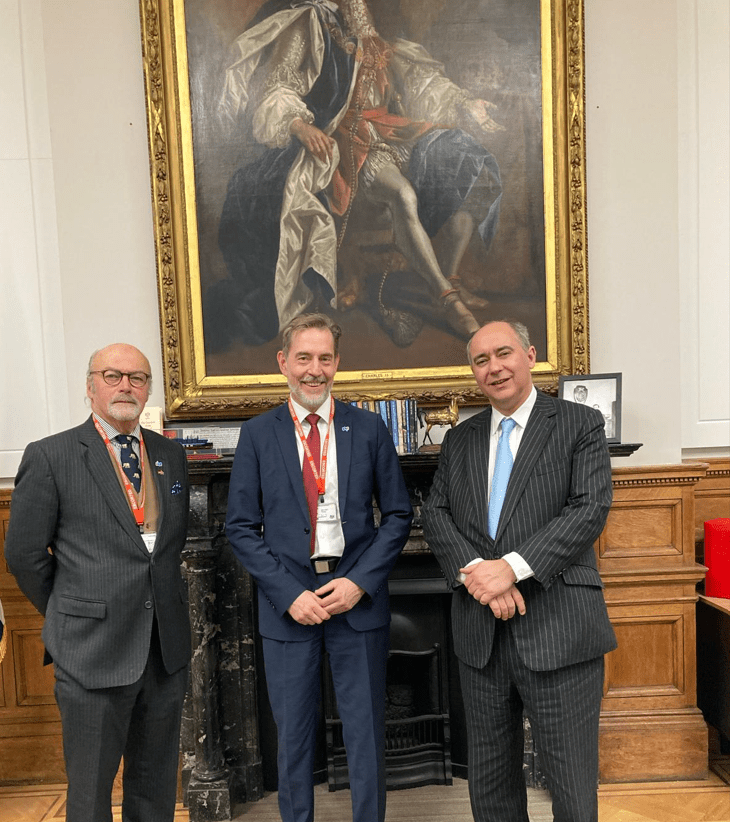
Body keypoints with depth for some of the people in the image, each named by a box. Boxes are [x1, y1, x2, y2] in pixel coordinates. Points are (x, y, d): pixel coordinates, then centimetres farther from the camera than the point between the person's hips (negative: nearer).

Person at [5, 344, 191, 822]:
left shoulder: (172, 456, 7)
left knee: (157, 784, 18)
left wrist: (162, 601, 8)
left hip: (167, 646, 4)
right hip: (93, 651, -4)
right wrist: (68, 617, 3)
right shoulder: (50, 456, -6)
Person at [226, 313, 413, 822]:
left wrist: (360, 581, -9)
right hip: (288, 603, 0)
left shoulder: (369, 428, 1)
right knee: (293, 738, 15)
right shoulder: (257, 435, 0)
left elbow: (398, 514, 2)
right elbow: (241, 527, -1)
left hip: (357, 599, 0)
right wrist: (289, 594, -10)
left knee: (367, 734, 12)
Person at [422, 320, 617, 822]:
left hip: (558, 631, -4)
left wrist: (512, 567, -19)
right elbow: (435, 514, 4)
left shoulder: (581, 424, 0)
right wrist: (474, 570, -14)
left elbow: (590, 509, -11)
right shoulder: (460, 440, 12)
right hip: (481, 631, 4)